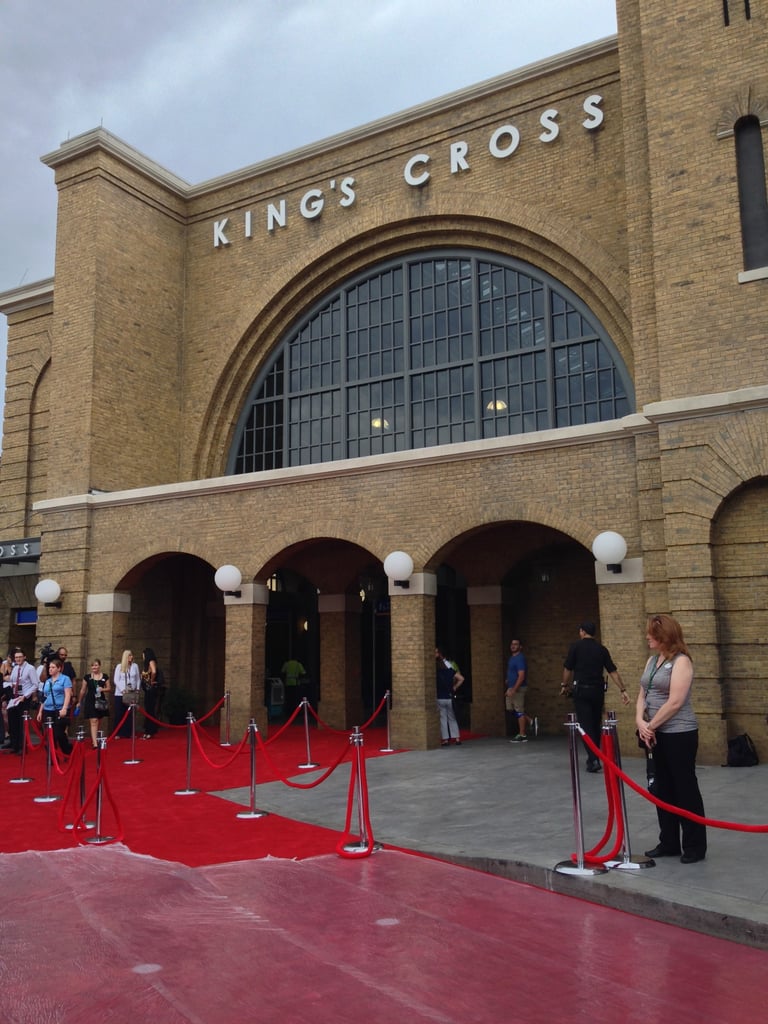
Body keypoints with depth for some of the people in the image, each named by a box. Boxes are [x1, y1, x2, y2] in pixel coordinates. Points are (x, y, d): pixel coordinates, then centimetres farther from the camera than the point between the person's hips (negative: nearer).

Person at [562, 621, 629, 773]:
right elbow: (613, 671, 2)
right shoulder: (602, 649, 6)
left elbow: (568, 669, -2)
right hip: (598, 690, 4)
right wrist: (623, 690, 4)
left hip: (581, 689, -4)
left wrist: (565, 685, 14)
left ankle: (593, 760, -13)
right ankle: (595, 757, 25)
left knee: (586, 725, -3)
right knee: (596, 724, 16)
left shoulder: (576, 646, -3)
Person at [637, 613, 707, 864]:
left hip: (679, 735, -8)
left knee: (685, 789, 1)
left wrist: (651, 726, -13)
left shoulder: (681, 661, -14)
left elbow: (674, 703, -20)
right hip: (657, 735, 8)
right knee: (662, 789, 13)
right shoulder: (652, 660, 11)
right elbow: (643, 695, 11)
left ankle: (695, 846, 13)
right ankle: (669, 843, 24)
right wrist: (640, 722, -6)